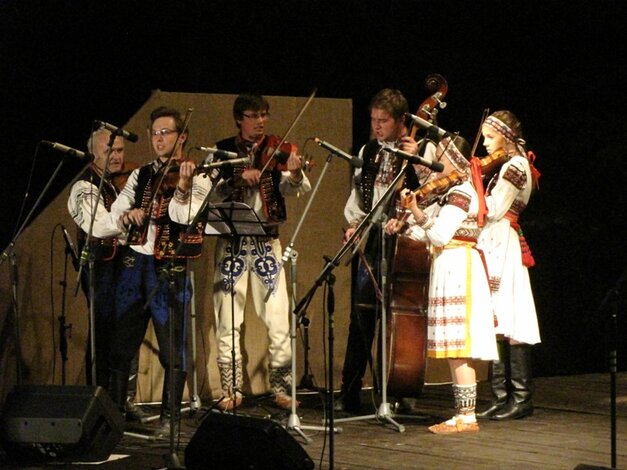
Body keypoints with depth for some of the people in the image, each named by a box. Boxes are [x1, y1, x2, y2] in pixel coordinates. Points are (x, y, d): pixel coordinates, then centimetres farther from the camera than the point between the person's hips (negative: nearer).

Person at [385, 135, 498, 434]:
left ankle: (466, 417, -9)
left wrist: (416, 212, -17)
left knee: (457, 346, -10)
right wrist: (404, 227, 3)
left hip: (457, 271, -11)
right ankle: (464, 414, 13)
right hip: (453, 269, 11)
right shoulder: (455, 192, 18)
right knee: (456, 347, 10)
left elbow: (438, 235, -22)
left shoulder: (460, 193, -13)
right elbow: (431, 235, 15)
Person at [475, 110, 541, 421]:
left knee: (509, 324, -8)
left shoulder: (516, 165, -9)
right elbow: (487, 212, 13)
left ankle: (521, 398, -5)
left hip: (503, 248, -9)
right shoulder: (508, 166, 18)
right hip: (494, 247, 9)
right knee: (496, 325, 7)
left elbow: (494, 209, -17)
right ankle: (502, 397, 10)